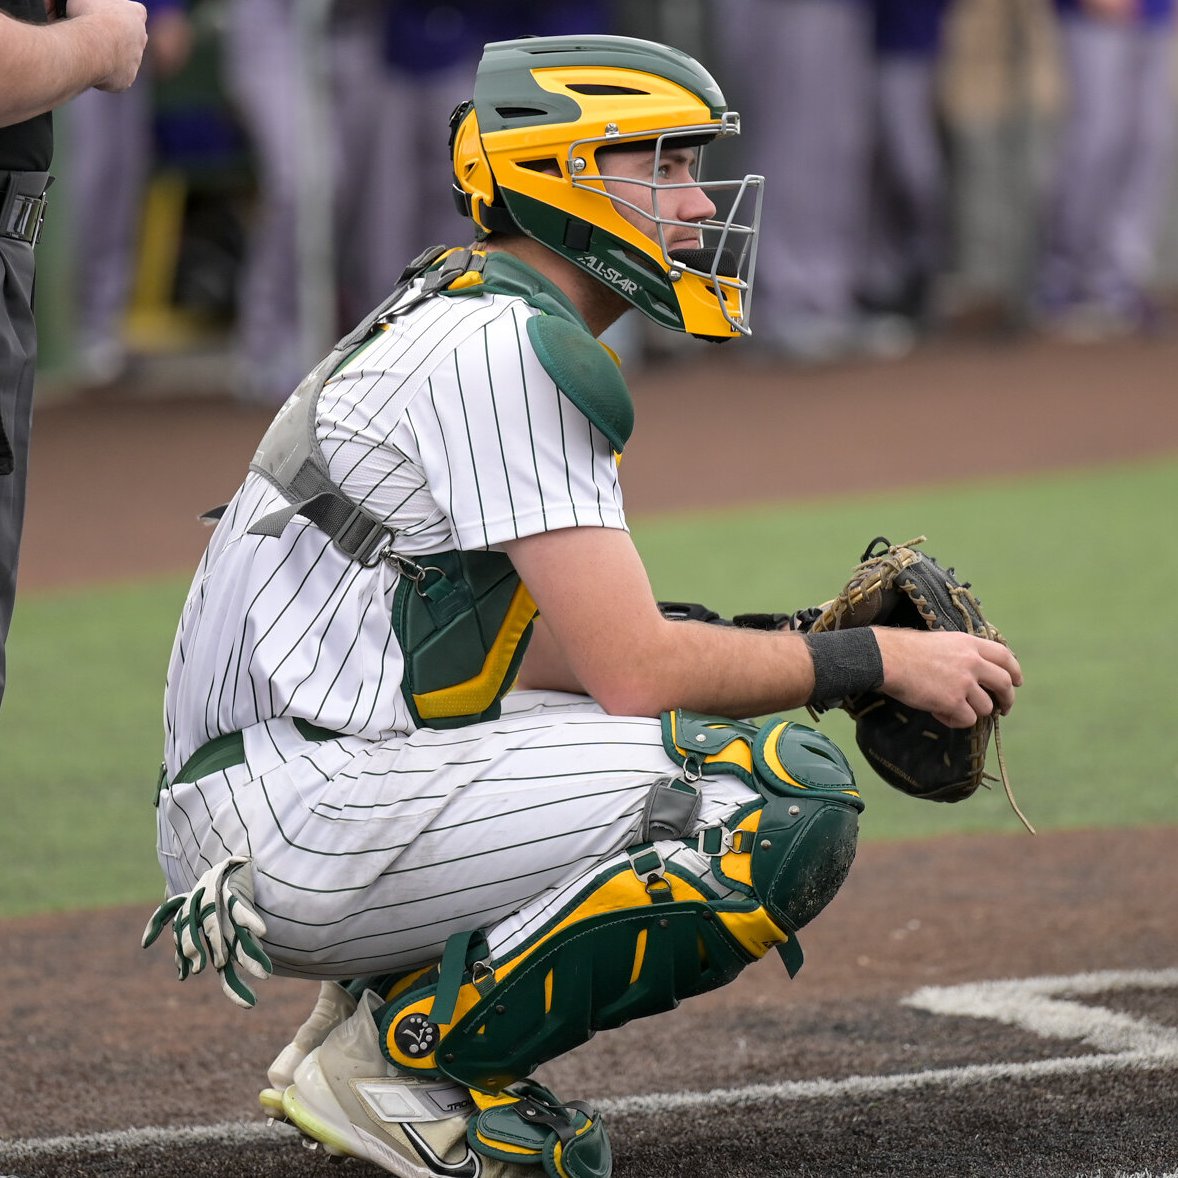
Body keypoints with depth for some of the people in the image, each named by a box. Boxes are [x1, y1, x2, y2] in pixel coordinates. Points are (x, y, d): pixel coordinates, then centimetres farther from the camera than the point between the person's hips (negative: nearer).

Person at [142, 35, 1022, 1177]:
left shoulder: (464, 327, 19)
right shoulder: (504, 350, -13)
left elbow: (538, 654, 20)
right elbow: (634, 672, -16)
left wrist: (793, 645, 12)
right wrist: (876, 658, -4)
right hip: (300, 818, -10)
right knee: (792, 798, -18)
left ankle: (377, 1003, 11)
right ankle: (404, 1055, -10)